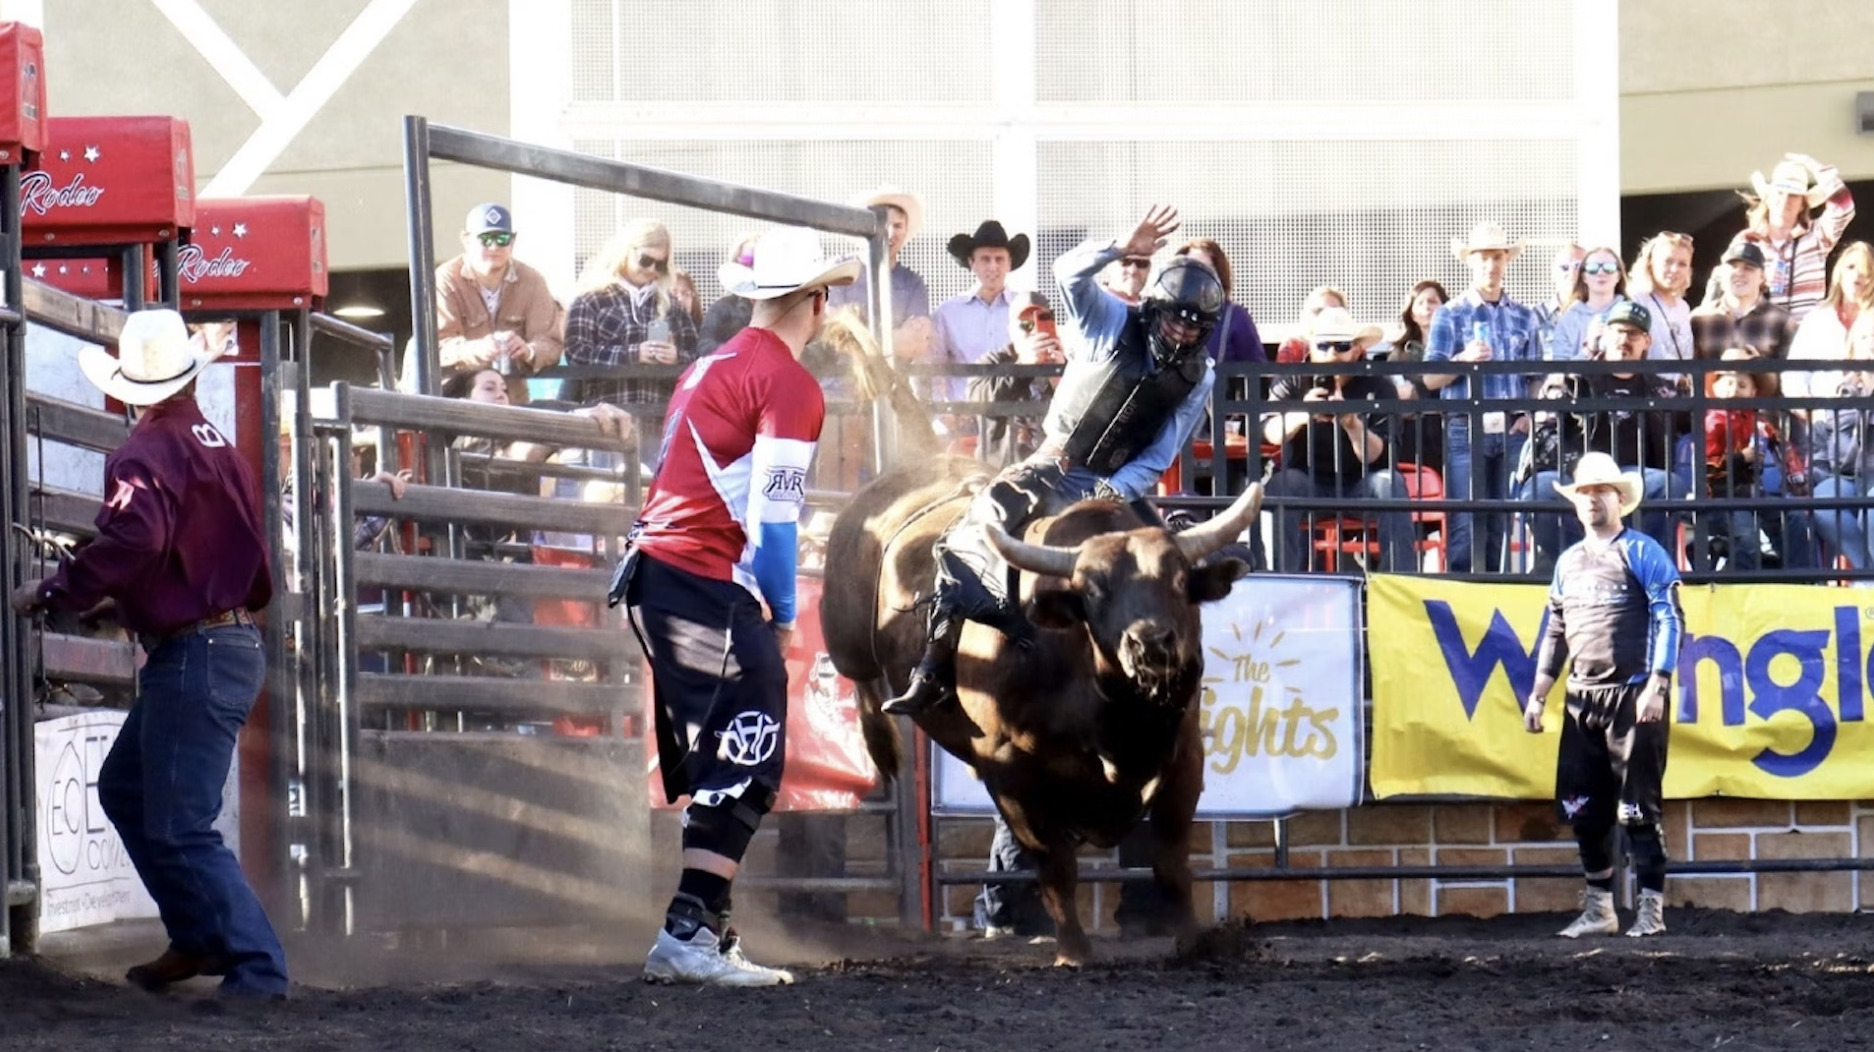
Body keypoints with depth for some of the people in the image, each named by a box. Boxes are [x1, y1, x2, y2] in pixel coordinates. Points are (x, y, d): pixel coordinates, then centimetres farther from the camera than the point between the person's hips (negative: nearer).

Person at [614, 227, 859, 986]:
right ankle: (688, 934, -18)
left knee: (720, 766, 15)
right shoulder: (789, 385, -8)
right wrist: (784, 616, -3)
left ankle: (705, 931, 14)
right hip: (711, 585, -9)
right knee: (746, 768, -10)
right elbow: (772, 517, -14)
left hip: (655, 571, 9)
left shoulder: (709, 369, 18)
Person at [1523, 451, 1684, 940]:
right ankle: (1598, 909, 15)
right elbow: (1555, 633, 22)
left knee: (1638, 807, -6)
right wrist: (1538, 696, 15)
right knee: (1582, 808, 7)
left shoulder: (1641, 552, -3)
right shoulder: (1568, 562, 16)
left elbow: (1669, 620, -8)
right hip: (1583, 699, 7)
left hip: (1633, 697, -7)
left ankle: (1651, 910, -2)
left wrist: (1656, 687, -16)